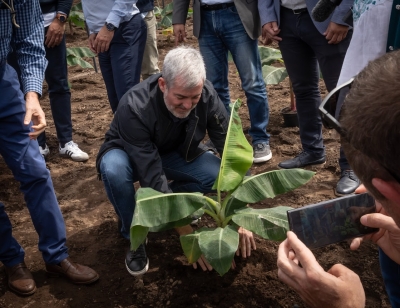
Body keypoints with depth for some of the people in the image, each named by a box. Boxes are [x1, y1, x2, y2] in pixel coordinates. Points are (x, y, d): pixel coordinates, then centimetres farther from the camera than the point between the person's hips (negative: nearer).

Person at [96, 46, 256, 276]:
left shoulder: (207, 95, -26)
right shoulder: (135, 107, -37)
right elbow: (152, 177, -39)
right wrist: (187, 235, -39)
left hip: (177, 152, 3)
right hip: (130, 155, -3)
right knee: (114, 169, -38)